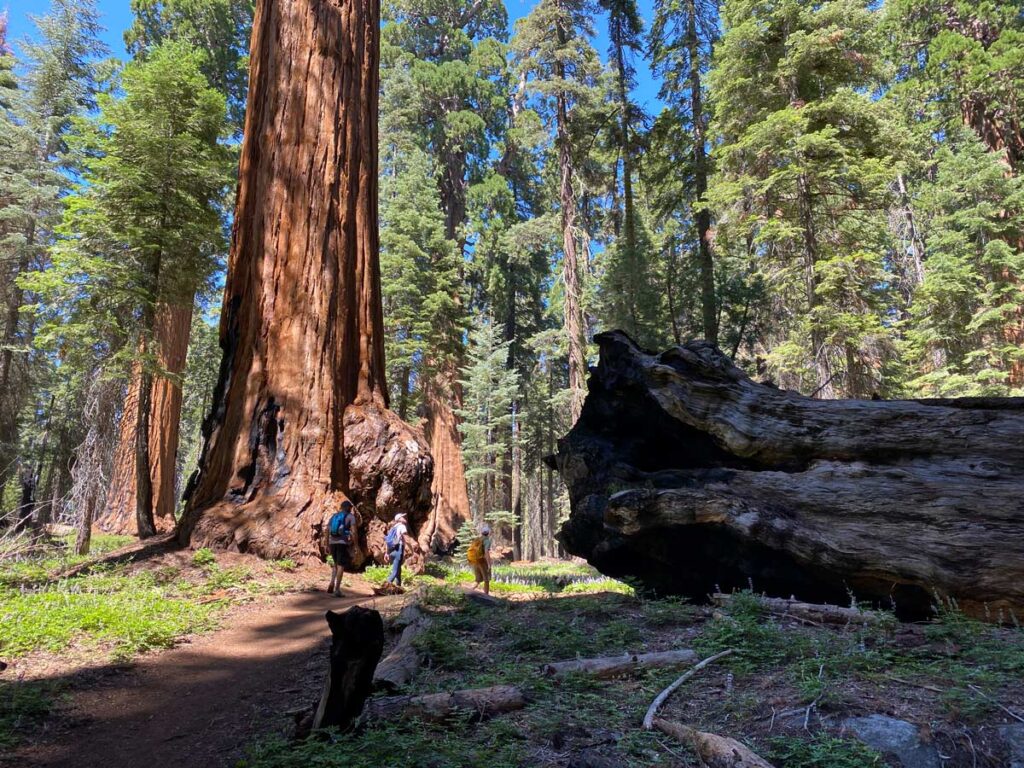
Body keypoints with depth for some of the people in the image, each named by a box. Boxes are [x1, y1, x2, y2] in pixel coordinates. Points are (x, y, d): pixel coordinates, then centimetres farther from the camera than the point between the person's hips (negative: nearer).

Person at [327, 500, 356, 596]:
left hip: (333, 542, 5)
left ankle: (332, 584, 4)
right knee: (341, 566, -2)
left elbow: (327, 531, 12)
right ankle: (337, 589, -6)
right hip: (343, 543, -5)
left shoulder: (334, 516, 16)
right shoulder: (350, 517, 0)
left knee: (336, 564, 21)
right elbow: (353, 532, -11)